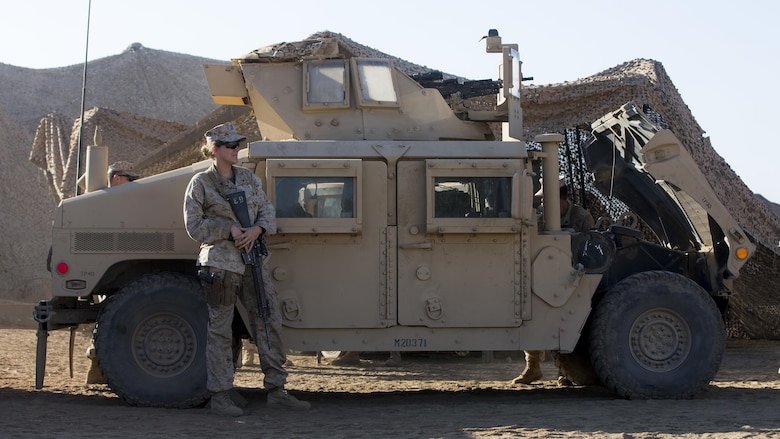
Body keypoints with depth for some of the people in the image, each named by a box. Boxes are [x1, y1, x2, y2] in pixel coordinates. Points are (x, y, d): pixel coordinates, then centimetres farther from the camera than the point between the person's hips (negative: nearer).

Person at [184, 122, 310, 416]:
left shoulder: (248, 178, 12)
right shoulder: (200, 183, -2)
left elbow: (267, 210, 10)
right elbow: (194, 226, -4)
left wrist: (257, 230, -11)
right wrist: (229, 229, -14)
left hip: (253, 259, 5)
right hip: (220, 262, -5)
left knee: (269, 321, 5)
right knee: (219, 330, -1)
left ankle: (276, 391, 13)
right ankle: (220, 397, 5)